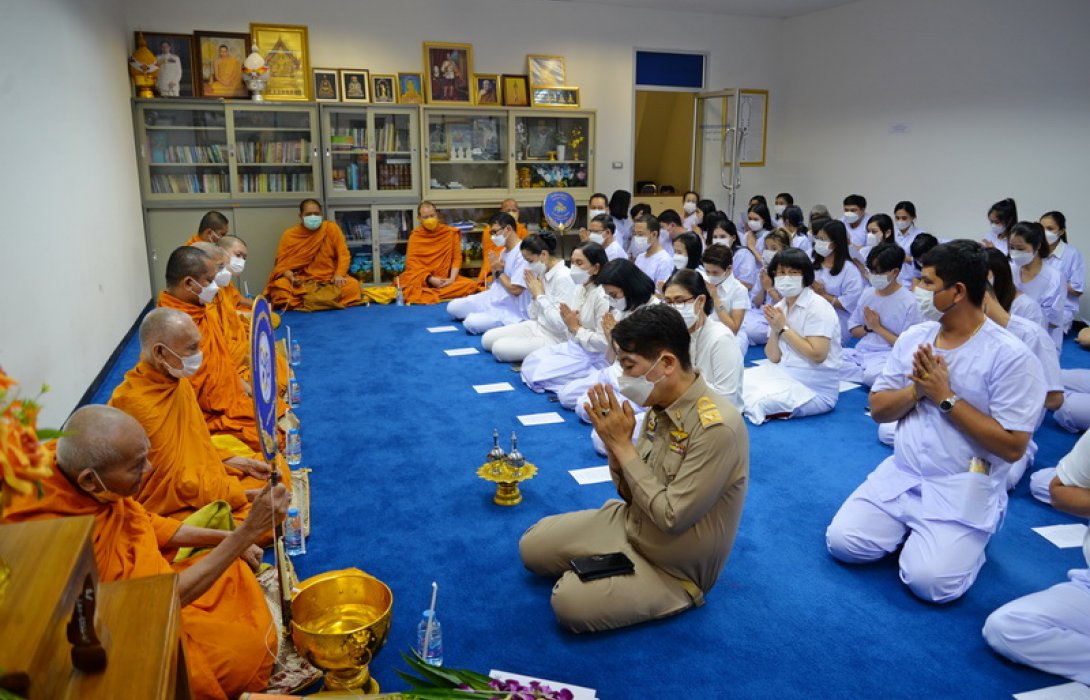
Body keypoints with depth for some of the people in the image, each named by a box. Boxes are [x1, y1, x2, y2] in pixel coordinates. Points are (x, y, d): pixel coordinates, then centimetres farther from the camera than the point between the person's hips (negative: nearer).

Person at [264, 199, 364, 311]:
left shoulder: (331, 228, -1)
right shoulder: (289, 235, 1)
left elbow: (343, 255, -1)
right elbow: (282, 263, 0)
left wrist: (339, 275, -18)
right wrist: (290, 276, -22)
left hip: (330, 280, 0)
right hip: (301, 281, 0)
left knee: (353, 285, -29)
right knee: (280, 286, -30)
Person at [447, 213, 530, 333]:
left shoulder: (522, 253, -21)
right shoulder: (505, 250, 9)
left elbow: (515, 290, -25)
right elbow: (498, 282, 14)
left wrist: (499, 271, -10)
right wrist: (495, 269, -8)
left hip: (511, 311, -9)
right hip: (494, 298, 9)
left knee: (470, 323, -28)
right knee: (452, 307, 6)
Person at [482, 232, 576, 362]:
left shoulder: (563, 278, -23)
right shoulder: (542, 272, 3)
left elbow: (560, 324, -29)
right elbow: (534, 316, 10)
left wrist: (540, 294, -20)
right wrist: (533, 294, -8)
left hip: (555, 338, -9)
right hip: (537, 327, 9)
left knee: (499, 348, -16)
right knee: (487, 339, 5)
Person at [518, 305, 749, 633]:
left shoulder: (717, 426, -30)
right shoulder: (660, 405, -5)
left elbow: (672, 518, -29)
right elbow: (633, 494, 2)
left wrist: (622, 445, -26)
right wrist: (614, 446, -19)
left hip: (673, 566, -7)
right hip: (631, 524, 7)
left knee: (569, 602, -20)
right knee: (532, 547, 6)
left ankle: (676, 593, 2)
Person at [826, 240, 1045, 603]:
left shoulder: (1010, 355, -14)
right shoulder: (913, 338, 3)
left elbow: (1012, 447, -16)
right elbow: (877, 409, 6)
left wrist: (945, 397, -18)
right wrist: (916, 389, -14)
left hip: (963, 490, -4)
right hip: (899, 475, 5)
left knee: (928, 580, -22)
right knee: (841, 542, -10)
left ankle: (966, 538, 10)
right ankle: (912, 527, 15)